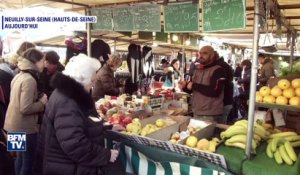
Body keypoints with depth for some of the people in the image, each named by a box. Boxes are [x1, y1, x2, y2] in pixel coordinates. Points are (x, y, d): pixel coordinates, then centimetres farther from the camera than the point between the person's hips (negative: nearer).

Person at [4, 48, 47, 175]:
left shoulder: (19, 76, 9)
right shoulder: (29, 80, -21)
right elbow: (26, 108, -27)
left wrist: (38, 99, 8)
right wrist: (42, 102, -13)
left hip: (15, 124, 10)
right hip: (25, 126, -10)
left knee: (21, 157, 22)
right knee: (28, 161, 4)